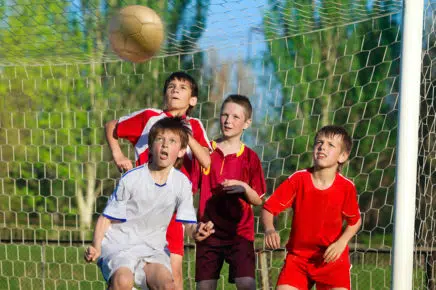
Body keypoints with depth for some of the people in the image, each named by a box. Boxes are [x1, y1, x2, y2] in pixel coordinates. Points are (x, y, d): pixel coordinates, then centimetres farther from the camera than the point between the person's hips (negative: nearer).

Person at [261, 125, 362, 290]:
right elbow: (268, 208, -7)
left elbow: (355, 221, 6)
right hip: (298, 255, 1)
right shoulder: (298, 179, -11)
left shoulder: (346, 187, -10)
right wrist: (269, 230, -28)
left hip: (332, 257, -1)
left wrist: (342, 242, -12)